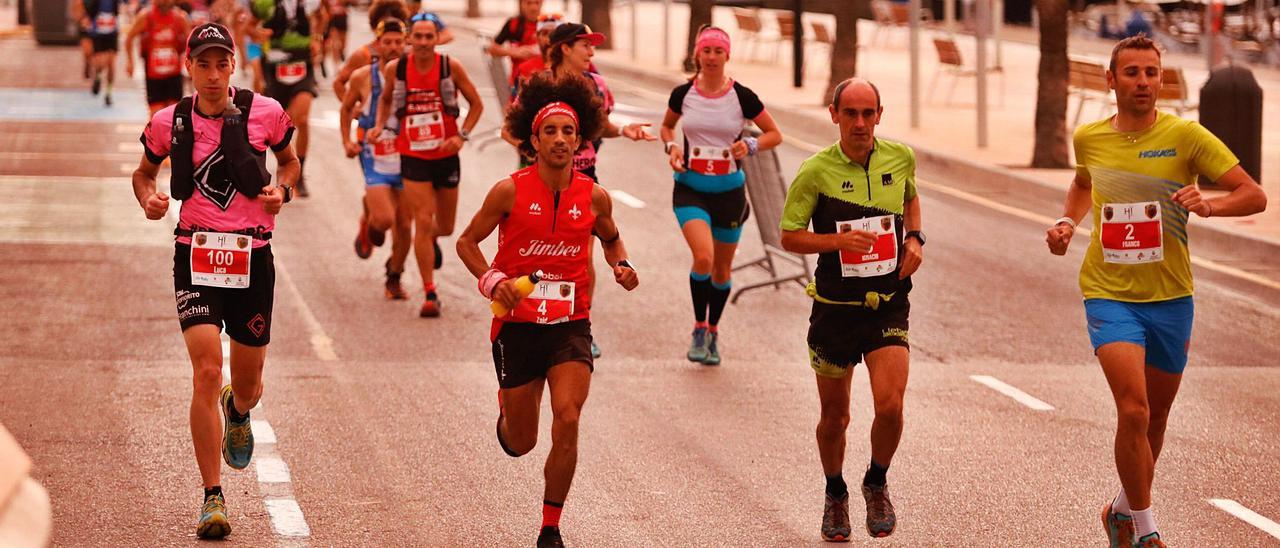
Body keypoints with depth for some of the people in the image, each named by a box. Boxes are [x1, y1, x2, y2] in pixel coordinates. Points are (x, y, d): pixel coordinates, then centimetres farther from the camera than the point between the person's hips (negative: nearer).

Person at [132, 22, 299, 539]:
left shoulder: (265, 113, -2)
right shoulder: (169, 122, -1)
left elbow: (289, 160, 16)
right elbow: (144, 171, 17)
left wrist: (282, 189, -5)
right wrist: (149, 197, -6)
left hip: (252, 258, 1)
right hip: (196, 256, -1)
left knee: (248, 386, 10)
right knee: (207, 371, -17)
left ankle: (237, 410, 52)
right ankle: (212, 497, -9)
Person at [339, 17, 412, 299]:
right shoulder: (363, 77, -2)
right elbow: (346, 109, 15)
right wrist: (347, 141, 5)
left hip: (408, 157, 2)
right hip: (375, 158, -2)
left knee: (404, 225, 5)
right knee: (384, 218, -18)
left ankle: (394, 278, 26)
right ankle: (368, 223, 19)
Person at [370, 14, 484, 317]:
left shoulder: (451, 67, -8)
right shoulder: (395, 69, -5)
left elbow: (476, 104, 1)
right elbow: (385, 99, 15)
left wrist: (462, 136, -12)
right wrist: (380, 125, -2)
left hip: (446, 156, 1)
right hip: (413, 157, -1)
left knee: (445, 226, 13)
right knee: (423, 222, -11)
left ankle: (432, 240, 52)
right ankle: (430, 294, -5)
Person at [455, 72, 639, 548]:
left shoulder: (594, 198, -2)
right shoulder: (510, 192, -9)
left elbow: (611, 239, 20)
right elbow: (467, 242, 3)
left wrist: (621, 266, -2)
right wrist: (493, 281, -15)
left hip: (571, 325, 1)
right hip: (518, 325, -1)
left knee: (567, 420, -20)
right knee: (520, 444, 9)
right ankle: (506, 408, 49)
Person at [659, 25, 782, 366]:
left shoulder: (741, 97, -6)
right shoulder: (683, 94, -3)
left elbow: (775, 134, 4)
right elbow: (667, 126, 17)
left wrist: (751, 145, -15)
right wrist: (671, 146, -4)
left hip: (729, 190, 1)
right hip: (690, 188, -1)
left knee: (722, 269, 11)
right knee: (703, 257, -22)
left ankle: (713, 333, 33)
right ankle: (699, 328, -3)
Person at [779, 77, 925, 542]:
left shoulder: (901, 157, 0)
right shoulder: (816, 171, -9)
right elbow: (790, 237, -5)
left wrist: (914, 238, 4)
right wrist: (839, 240, -21)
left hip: (888, 306, 1)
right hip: (835, 307, -1)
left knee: (890, 405, -15)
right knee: (835, 416, 9)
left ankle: (876, 484, 13)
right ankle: (835, 495, 36)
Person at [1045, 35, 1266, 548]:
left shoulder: (1185, 136, -6)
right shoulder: (1089, 138, 3)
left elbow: (1255, 196, -8)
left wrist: (1209, 204, -27)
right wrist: (1067, 221, 9)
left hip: (1170, 298, 1)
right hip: (1109, 294, -1)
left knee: (1156, 417, 15)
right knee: (1133, 410, -18)